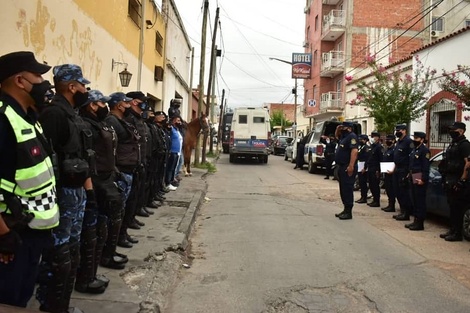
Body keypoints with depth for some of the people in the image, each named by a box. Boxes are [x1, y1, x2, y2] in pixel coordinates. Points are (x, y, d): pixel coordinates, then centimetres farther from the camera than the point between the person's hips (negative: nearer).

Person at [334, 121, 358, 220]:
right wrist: (338, 129, 17)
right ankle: (345, 210, 23)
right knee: (343, 189, 14)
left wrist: (351, 166, -31)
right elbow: (336, 136, 40)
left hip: (348, 168, -10)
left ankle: (348, 212, -3)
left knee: (347, 189, -7)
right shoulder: (343, 136, 17)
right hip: (342, 167, 10)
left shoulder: (352, 136, -13)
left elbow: (354, 151, -24)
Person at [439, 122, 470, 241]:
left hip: (457, 182, -9)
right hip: (450, 181, 9)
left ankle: (457, 234, 1)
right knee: (452, 206, 14)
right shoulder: (452, 145, 19)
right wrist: (446, 179, 19)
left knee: (457, 208, -5)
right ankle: (452, 230, 22)